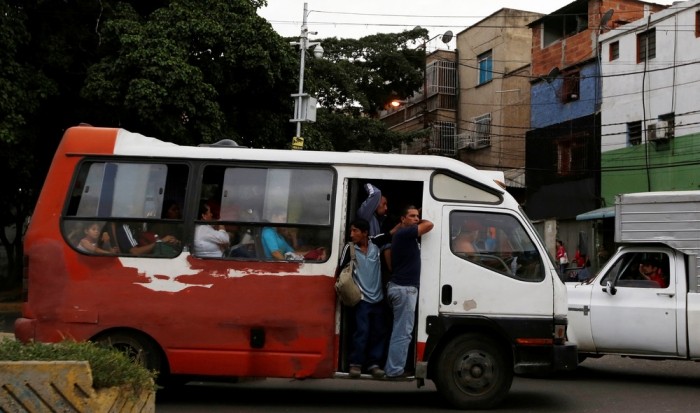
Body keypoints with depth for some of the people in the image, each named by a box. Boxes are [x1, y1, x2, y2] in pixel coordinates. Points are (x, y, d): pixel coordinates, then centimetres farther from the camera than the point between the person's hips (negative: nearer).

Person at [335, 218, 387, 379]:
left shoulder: (376, 247, 3)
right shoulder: (349, 248, -6)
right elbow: (340, 270, -2)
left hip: (378, 298, 4)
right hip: (362, 298, -4)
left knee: (378, 332, 5)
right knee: (362, 331, -9)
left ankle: (373, 363, 13)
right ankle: (356, 363, 1)